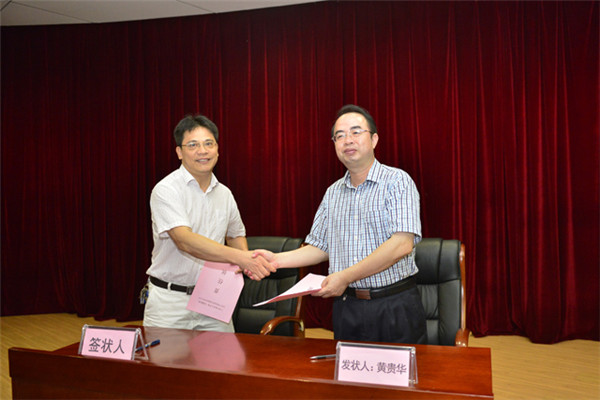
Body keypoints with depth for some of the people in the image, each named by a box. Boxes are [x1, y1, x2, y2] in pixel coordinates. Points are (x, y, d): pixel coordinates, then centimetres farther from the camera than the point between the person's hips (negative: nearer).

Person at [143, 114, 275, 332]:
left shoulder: (224, 194, 9)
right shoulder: (166, 190, -11)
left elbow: (236, 234, 23)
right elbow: (185, 241, -24)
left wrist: (248, 260, 1)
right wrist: (239, 257, -34)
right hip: (170, 300, -4)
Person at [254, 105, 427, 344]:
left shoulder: (397, 181, -7)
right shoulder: (333, 193, 12)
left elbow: (402, 244, -19)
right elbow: (320, 247, 15)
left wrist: (345, 276, -19)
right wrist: (277, 259, -1)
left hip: (394, 306, -4)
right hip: (346, 306, 5)